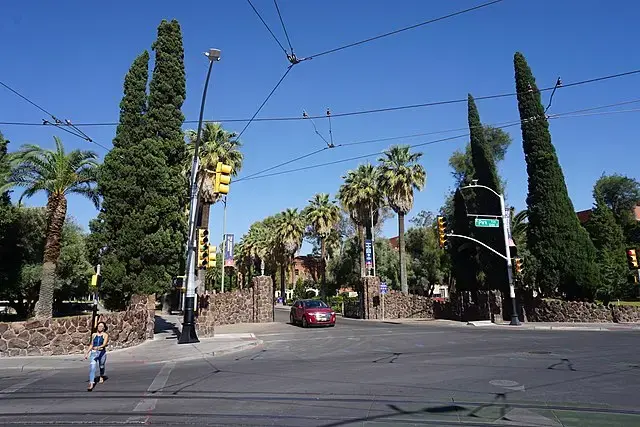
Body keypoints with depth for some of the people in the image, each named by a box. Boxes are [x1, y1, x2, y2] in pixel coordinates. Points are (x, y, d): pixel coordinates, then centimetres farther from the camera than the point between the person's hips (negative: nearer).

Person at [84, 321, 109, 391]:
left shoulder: (105, 335, -4)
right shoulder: (93, 335, 8)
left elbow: (104, 344, -17)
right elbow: (91, 345, 18)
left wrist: (98, 347, -36)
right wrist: (87, 353, 16)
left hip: (102, 352, -2)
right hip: (93, 353, 2)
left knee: (101, 366, 17)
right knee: (92, 367, -15)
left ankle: (101, 377, 46)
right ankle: (91, 384, -20)